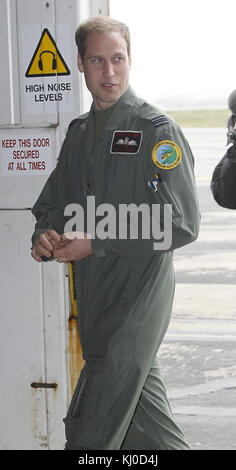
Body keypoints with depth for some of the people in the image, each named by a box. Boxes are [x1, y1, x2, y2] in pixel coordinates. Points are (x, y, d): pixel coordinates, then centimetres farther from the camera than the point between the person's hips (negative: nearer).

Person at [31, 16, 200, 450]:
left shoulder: (158, 131, -9)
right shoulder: (78, 133, 13)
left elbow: (181, 224, -15)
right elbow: (51, 206, 21)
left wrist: (97, 243, -18)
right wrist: (45, 238, -3)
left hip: (138, 297, -7)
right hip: (93, 298, 7)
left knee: (90, 431, -7)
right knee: (144, 419, 18)